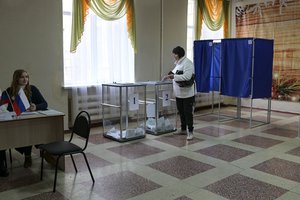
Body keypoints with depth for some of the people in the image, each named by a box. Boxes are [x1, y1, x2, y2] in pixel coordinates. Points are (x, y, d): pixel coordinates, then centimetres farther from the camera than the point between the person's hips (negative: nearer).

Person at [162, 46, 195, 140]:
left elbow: (186, 76, -27)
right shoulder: (177, 63, 13)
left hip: (187, 93, -9)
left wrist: (173, 76, -28)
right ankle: (183, 129, 28)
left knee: (188, 113, -2)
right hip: (179, 93, 9)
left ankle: (190, 132, 7)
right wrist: (170, 76, 4)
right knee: (181, 112, 16)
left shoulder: (187, 63, -15)